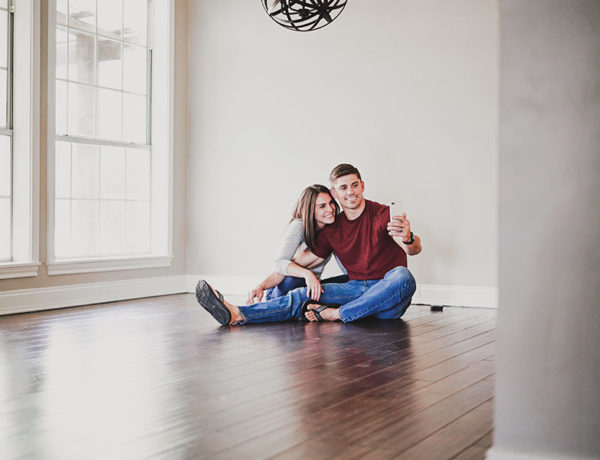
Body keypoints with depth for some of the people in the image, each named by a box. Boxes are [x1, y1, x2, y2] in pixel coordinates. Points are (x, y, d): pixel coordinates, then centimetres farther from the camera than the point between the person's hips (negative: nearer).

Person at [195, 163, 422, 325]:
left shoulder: (383, 214, -6)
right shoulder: (332, 230, 11)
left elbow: (415, 249, -22)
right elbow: (301, 261, 11)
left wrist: (408, 239, -48)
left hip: (388, 298, -4)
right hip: (356, 288, 4)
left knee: (402, 276, -37)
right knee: (304, 295, -15)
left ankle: (335, 314, -32)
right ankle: (236, 315, -29)